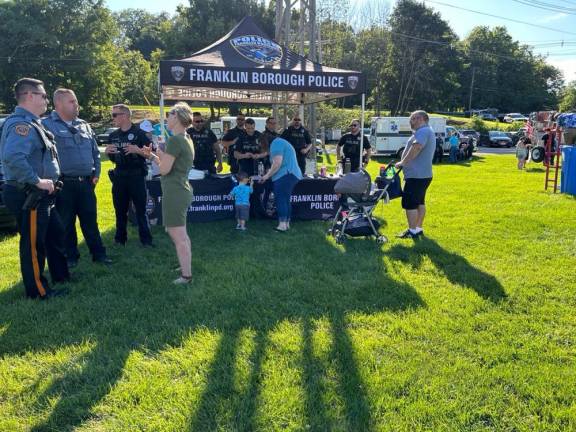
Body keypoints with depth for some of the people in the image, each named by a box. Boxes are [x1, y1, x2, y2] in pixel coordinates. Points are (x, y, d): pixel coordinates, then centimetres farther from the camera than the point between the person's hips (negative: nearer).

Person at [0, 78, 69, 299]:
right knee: (33, 243, 2)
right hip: (28, 196, -11)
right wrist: (38, 181, -28)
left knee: (55, 234, 21)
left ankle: (61, 276, 37)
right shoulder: (21, 124, -20)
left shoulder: (31, 123, 14)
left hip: (40, 195, 11)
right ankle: (38, 290, 15)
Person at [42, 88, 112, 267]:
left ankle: (98, 253, 19)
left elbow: (95, 151, 17)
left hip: (86, 183, 4)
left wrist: (96, 174, 9)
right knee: (66, 223, 7)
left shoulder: (84, 125, 13)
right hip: (63, 184, -4)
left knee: (90, 221, 11)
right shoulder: (47, 124, -5)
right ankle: (70, 256, 20)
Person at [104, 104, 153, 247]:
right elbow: (112, 158, 19)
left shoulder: (139, 133, -6)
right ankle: (120, 238, 25)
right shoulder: (113, 135, 11)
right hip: (119, 176, 5)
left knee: (141, 209, 0)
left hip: (136, 176, -5)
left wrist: (138, 150, -22)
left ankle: (146, 239, 6)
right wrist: (107, 151, -2)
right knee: (120, 210, 13)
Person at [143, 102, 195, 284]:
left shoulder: (174, 140, -18)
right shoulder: (186, 139, 13)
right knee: (180, 234, 22)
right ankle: (185, 267, 35)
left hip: (174, 192, -10)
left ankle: (186, 275, 5)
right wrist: (153, 155, 13)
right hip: (182, 189, 10)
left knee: (178, 236, -3)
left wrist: (159, 155, 0)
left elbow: (164, 169, -17)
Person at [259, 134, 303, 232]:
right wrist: (269, 173, 22)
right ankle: (287, 224, 16)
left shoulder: (276, 143, -6)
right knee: (286, 200, 13)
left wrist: (267, 176, -8)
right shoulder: (282, 142, 26)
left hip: (284, 176, -11)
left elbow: (277, 163, -17)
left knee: (280, 199, -11)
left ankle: (282, 225, -14)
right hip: (293, 175, 11)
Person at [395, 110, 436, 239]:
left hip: (416, 175, -11)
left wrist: (403, 162, -22)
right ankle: (419, 228, 24)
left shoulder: (423, 131, -15)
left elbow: (416, 148, -29)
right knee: (419, 202, 16)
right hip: (423, 174, 11)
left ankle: (412, 231, -3)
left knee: (409, 203, -7)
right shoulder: (427, 132, 20)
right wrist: (405, 163, 14)